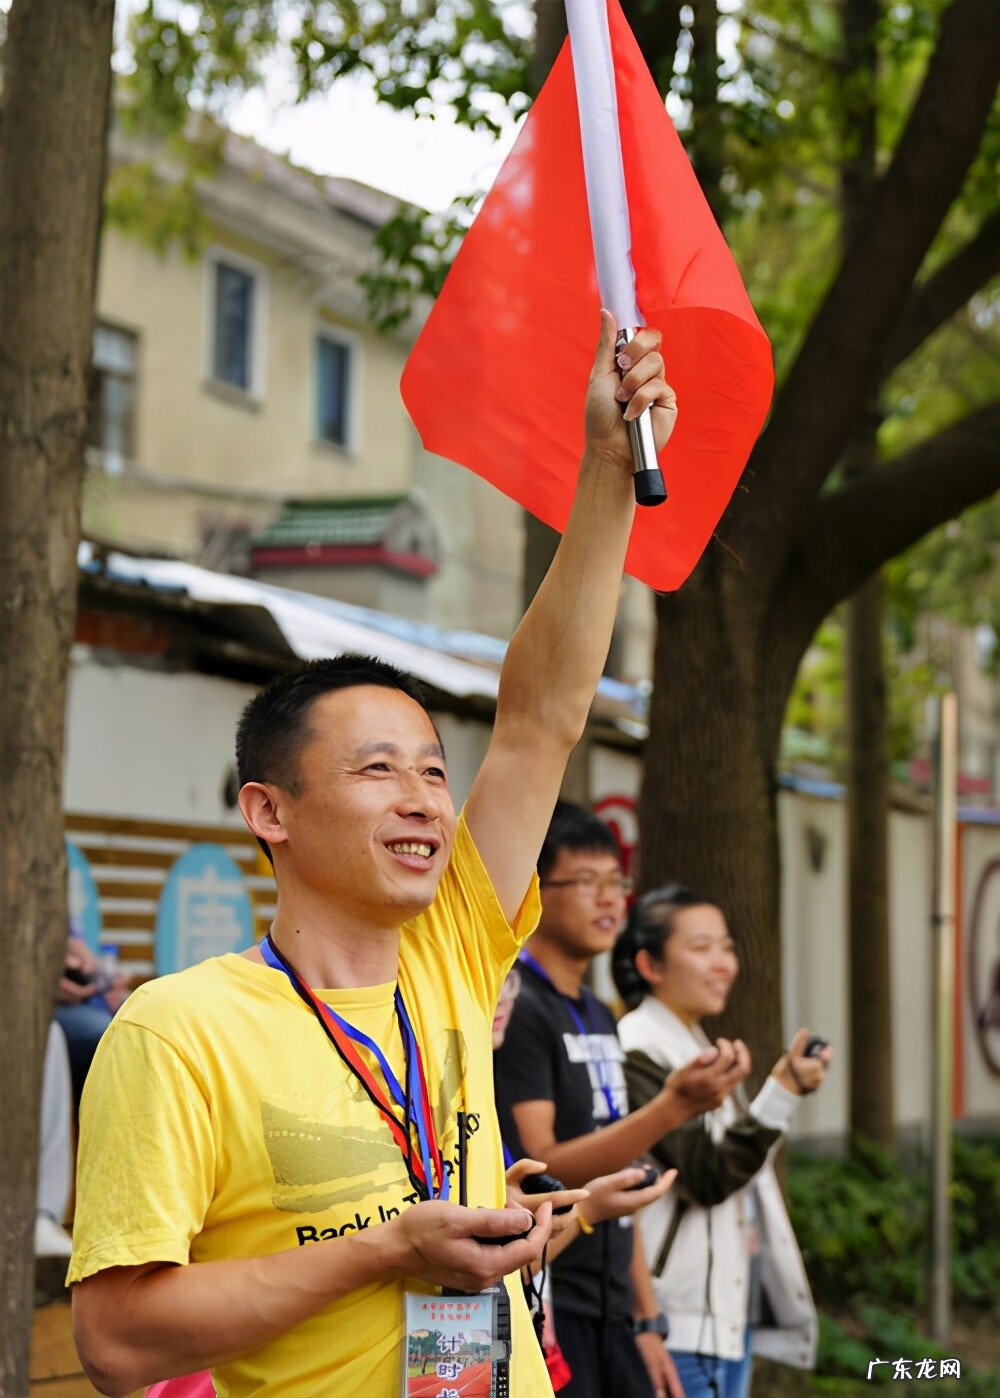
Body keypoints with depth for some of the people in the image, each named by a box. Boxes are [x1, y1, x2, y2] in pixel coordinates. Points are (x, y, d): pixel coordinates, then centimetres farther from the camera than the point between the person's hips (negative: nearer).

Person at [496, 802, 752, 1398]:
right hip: (546, 1312, -8)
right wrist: (673, 1106, -26)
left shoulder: (600, 1018, 16)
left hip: (611, 1316, 8)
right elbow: (537, 1169, -19)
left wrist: (647, 1320, 16)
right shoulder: (517, 1010, -11)